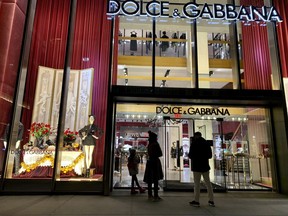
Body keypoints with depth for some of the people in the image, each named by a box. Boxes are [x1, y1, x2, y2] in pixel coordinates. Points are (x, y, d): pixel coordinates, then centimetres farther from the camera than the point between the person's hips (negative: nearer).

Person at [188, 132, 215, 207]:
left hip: (197, 166, -5)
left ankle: (196, 201, 7)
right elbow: (210, 155, 8)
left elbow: (191, 155, -12)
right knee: (208, 183, 12)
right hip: (205, 165, 5)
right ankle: (211, 201, 17)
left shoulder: (194, 144, -10)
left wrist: (189, 155, 9)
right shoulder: (206, 143, 5)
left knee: (197, 184, 1)